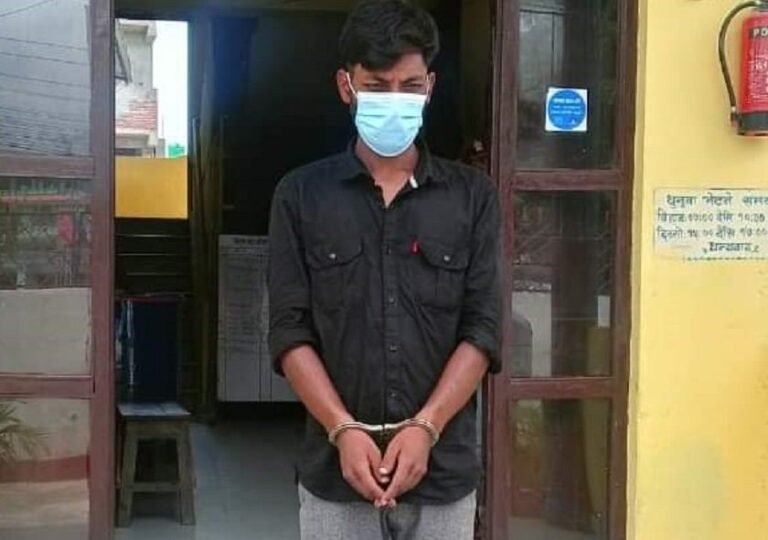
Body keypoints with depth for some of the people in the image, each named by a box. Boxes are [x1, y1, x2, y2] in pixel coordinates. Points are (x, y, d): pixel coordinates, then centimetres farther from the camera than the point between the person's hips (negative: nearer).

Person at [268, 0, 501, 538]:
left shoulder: (472, 196, 4)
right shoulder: (302, 195, 3)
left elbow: (483, 328, -1)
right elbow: (291, 332, -1)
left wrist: (424, 427, -13)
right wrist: (344, 431, -13)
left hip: (444, 469, 1)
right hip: (335, 472, 0)